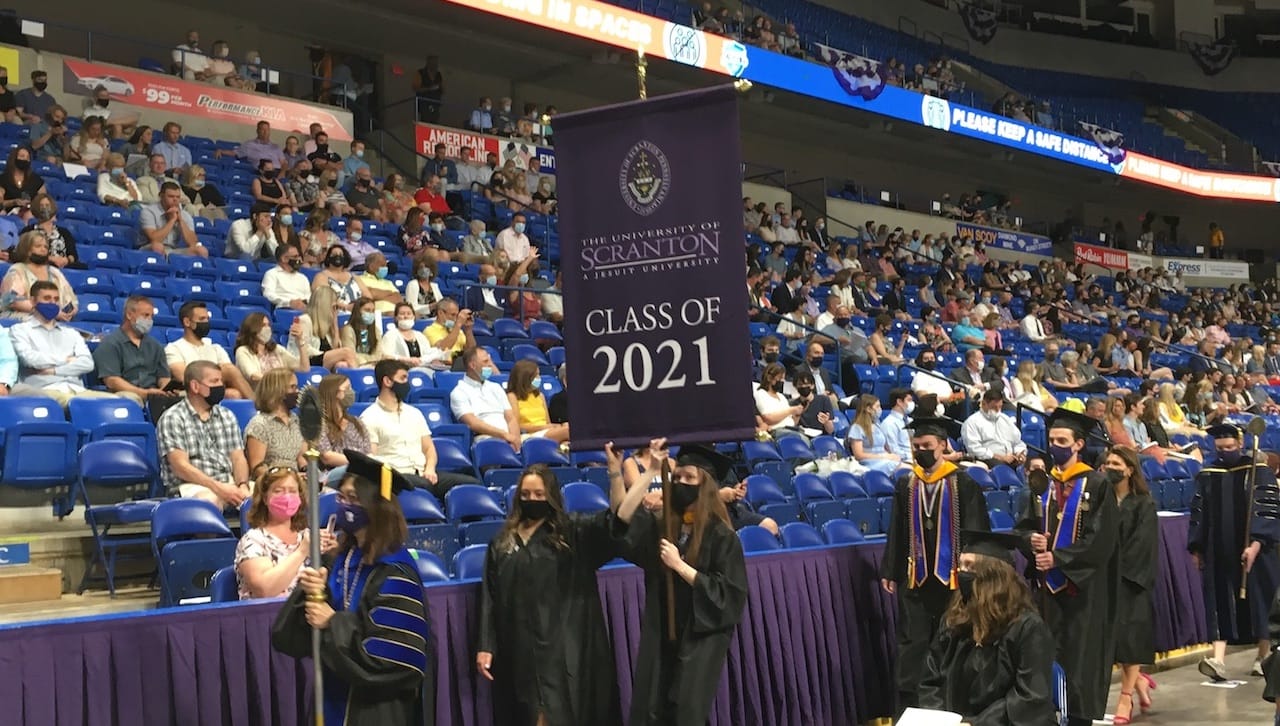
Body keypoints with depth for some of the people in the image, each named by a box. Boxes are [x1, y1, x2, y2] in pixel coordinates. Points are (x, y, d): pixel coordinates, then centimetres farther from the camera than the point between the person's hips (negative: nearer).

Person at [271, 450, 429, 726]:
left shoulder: (394, 575, -19)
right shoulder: (342, 559, 3)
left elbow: (395, 659, -24)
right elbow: (288, 638, 6)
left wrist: (334, 624, -18)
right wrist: (311, 595, -15)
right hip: (335, 700, 7)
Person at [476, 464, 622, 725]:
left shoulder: (573, 531, 2)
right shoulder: (503, 542, 11)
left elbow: (619, 519, -14)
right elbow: (489, 598, 10)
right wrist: (485, 645, 1)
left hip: (561, 647, -3)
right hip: (517, 648, 4)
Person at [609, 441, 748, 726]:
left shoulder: (721, 537, -9)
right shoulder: (660, 527, 6)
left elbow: (727, 594, -13)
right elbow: (623, 516, -5)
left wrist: (680, 566, -18)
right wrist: (615, 471, -17)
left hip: (699, 642, -5)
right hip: (660, 639, 5)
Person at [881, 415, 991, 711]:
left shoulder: (962, 483, -6)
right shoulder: (906, 483, 3)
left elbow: (976, 531, -6)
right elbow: (896, 531, 6)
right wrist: (890, 571, 5)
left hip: (952, 578, -2)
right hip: (915, 576, 2)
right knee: (912, 642, 3)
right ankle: (906, 703, 10)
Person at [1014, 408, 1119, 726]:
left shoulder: (1097, 485, -7)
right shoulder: (1042, 484, 9)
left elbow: (1101, 539, -12)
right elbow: (1024, 526, 12)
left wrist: (1058, 557, -16)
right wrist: (1032, 539, -11)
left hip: (1083, 584, -5)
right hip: (1047, 581, 5)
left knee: (1081, 652, 0)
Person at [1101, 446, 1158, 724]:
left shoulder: (1143, 504, -2)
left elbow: (1142, 544, -10)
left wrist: (1119, 569, -16)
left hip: (1131, 579, -3)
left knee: (1130, 634, -2)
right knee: (1111, 634, 1)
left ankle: (1126, 696, 7)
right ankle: (1138, 681, 24)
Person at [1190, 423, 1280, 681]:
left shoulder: (1259, 471, -4)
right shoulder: (1207, 475, 7)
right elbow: (1198, 514, 12)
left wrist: (1256, 544, -20)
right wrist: (1196, 548, 8)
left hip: (1252, 550, -3)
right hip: (1218, 553, 3)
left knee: (1259, 601, 6)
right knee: (1220, 603, -4)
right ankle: (1218, 659, -10)